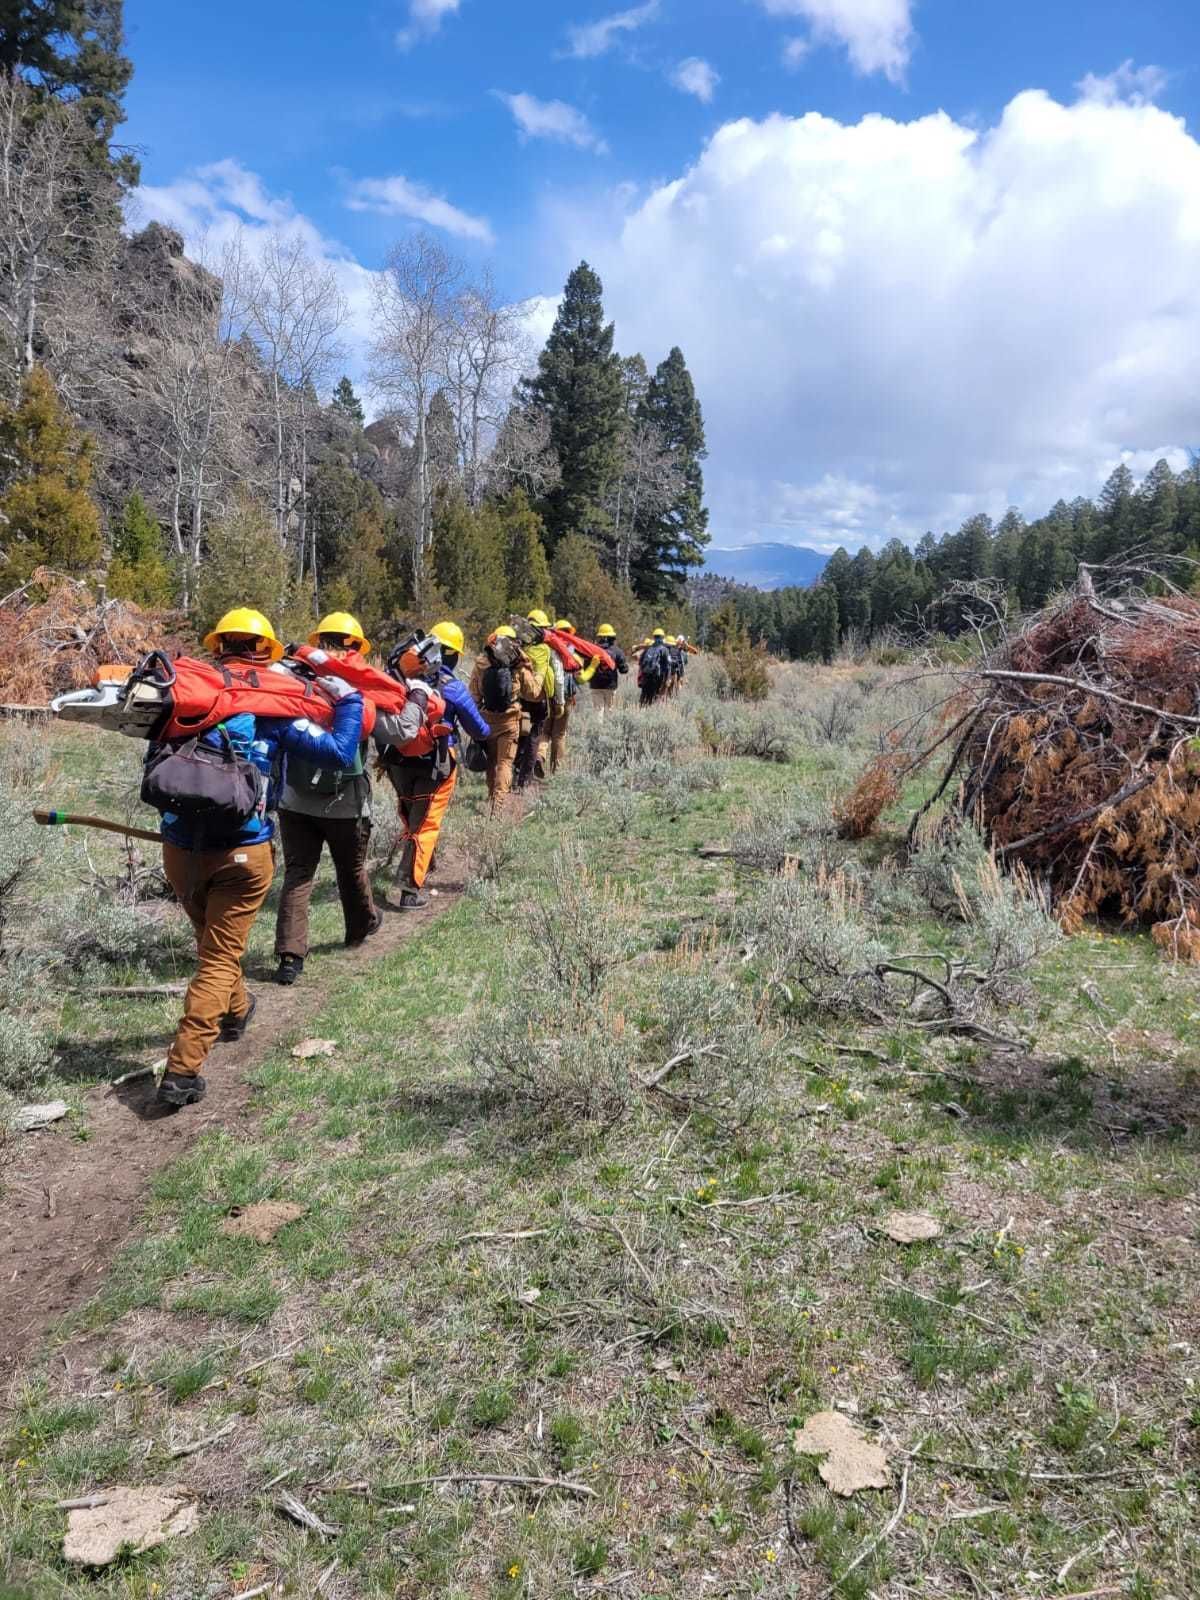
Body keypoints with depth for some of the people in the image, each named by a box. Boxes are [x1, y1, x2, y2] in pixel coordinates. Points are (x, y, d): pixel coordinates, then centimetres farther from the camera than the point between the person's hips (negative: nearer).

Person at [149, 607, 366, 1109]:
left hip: (180, 848, 4)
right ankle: (182, 1069, -2)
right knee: (220, 957, 5)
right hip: (242, 854, -3)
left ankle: (234, 1011, 50)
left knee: (212, 942, 26)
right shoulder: (274, 710, -6)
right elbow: (340, 753, -6)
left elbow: (153, 765, 13)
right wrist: (349, 698, 9)